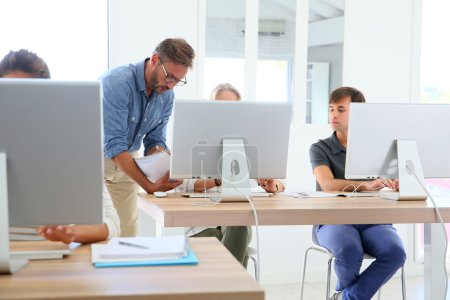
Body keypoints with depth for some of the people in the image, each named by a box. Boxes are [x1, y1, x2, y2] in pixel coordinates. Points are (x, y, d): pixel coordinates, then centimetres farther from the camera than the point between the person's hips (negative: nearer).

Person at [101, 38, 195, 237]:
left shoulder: (166, 95, -8)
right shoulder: (117, 83, -29)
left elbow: (154, 141, -2)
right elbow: (114, 146, -33)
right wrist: (149, 186, -42)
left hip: (127, 157, 6)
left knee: (129, 224, 2)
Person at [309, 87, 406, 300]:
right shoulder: (320, 149, 6)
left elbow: (399, 182, 5)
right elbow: (328, 184, -13)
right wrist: (366, 186, -31)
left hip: (372, 220, 2)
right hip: (333, 220, -2)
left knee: (395, 252, -29)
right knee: (349, 250, -35)